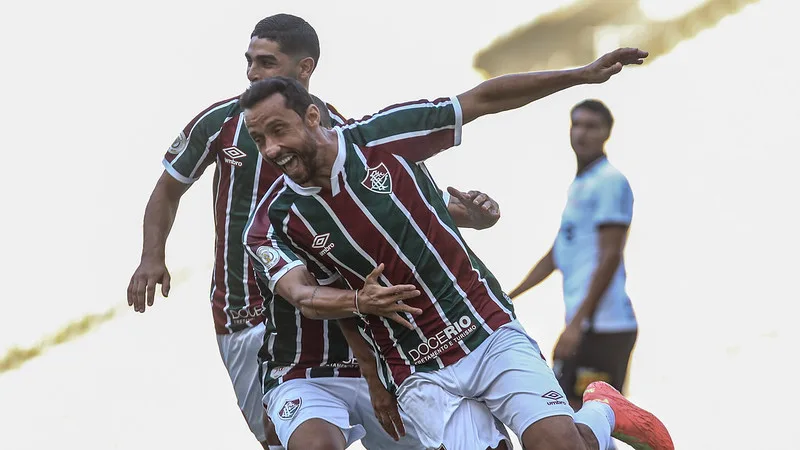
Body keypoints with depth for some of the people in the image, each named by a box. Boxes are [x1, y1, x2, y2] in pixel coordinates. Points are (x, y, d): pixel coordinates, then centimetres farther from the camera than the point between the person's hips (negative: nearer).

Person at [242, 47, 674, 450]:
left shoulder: (381, 135, -7)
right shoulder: (273, 223, -5)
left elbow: (483, 99, 0)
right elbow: (302, 295, -19)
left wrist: (583, 74, -1)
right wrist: (359, 301, -41)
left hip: (490, 333, -1)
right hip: (417, 375, 1)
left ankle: (603, 414, 19)